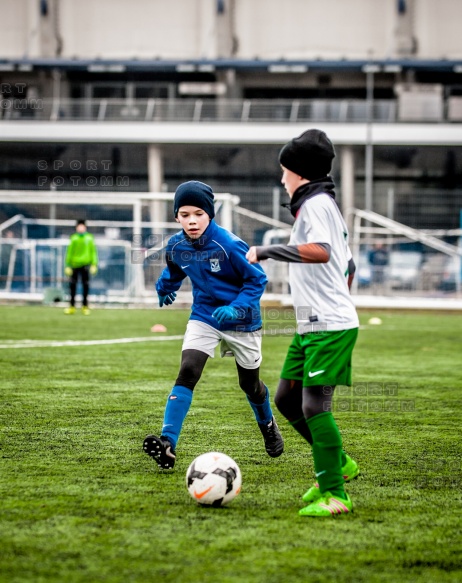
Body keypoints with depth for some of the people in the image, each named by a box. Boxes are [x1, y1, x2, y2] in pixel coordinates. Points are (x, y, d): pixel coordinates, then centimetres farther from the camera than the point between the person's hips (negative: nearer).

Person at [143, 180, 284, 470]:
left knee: (250, 383, 14)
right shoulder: (176, 247, -9)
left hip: (241, 320, -3)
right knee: (187, 373, -19)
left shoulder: (228, 244, -25)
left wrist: (237, 308, -31)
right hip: (204, 318, 3)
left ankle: (268, 425, 47)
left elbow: (257, 279, -19)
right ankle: (168, 444, -27)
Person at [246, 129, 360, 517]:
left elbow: (321, 251, -32)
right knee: (286, 398, 12)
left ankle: (334, 495, -10)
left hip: (330, 327, -10)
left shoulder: (316, 203, -12)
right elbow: (349, 265, 28)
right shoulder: (326, 204, 19)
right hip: (311, 325, 10)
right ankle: (339, 464, 22)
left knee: (314, 405, -13)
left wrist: (268, 251, -26)